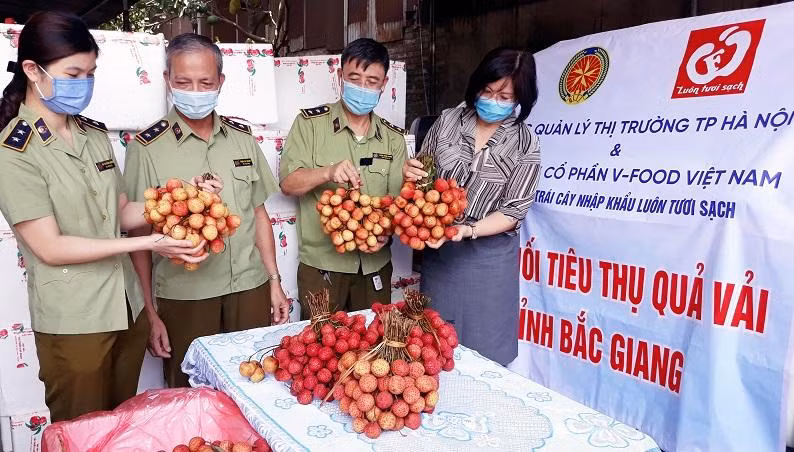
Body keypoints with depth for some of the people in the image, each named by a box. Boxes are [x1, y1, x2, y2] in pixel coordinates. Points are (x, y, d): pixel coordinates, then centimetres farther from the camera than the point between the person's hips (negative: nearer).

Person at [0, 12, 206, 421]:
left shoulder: (95, 135, 5)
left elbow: (120, 214, 6)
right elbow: (50, 248, -17)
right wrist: (147, 243, -21)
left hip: (127, 308, 6)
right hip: (73, 322, -5)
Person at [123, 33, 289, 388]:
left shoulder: (242, 139, 5)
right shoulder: (147, 148, -5)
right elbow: (139, 235, -3)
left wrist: (274, 281, 9)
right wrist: (149, 312, -3)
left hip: (251, 290, 3)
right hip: (183, 297, -3)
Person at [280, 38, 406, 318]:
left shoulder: (393, 138, 7)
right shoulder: (310, 123, -3)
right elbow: (288, 184, -9)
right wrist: (328, 173, -28)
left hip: (376, 266, 3)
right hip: (321, 266, -3)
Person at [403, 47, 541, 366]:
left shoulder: (525, 145, -8)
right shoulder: (448, 120, -1)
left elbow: (513, 212, -10)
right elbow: (424, 172, 10)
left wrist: (466, 230, -25)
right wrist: (410, 172, -13)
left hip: (488, 257, -2)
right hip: (439, 249, 3)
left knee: (483, 354, 10)